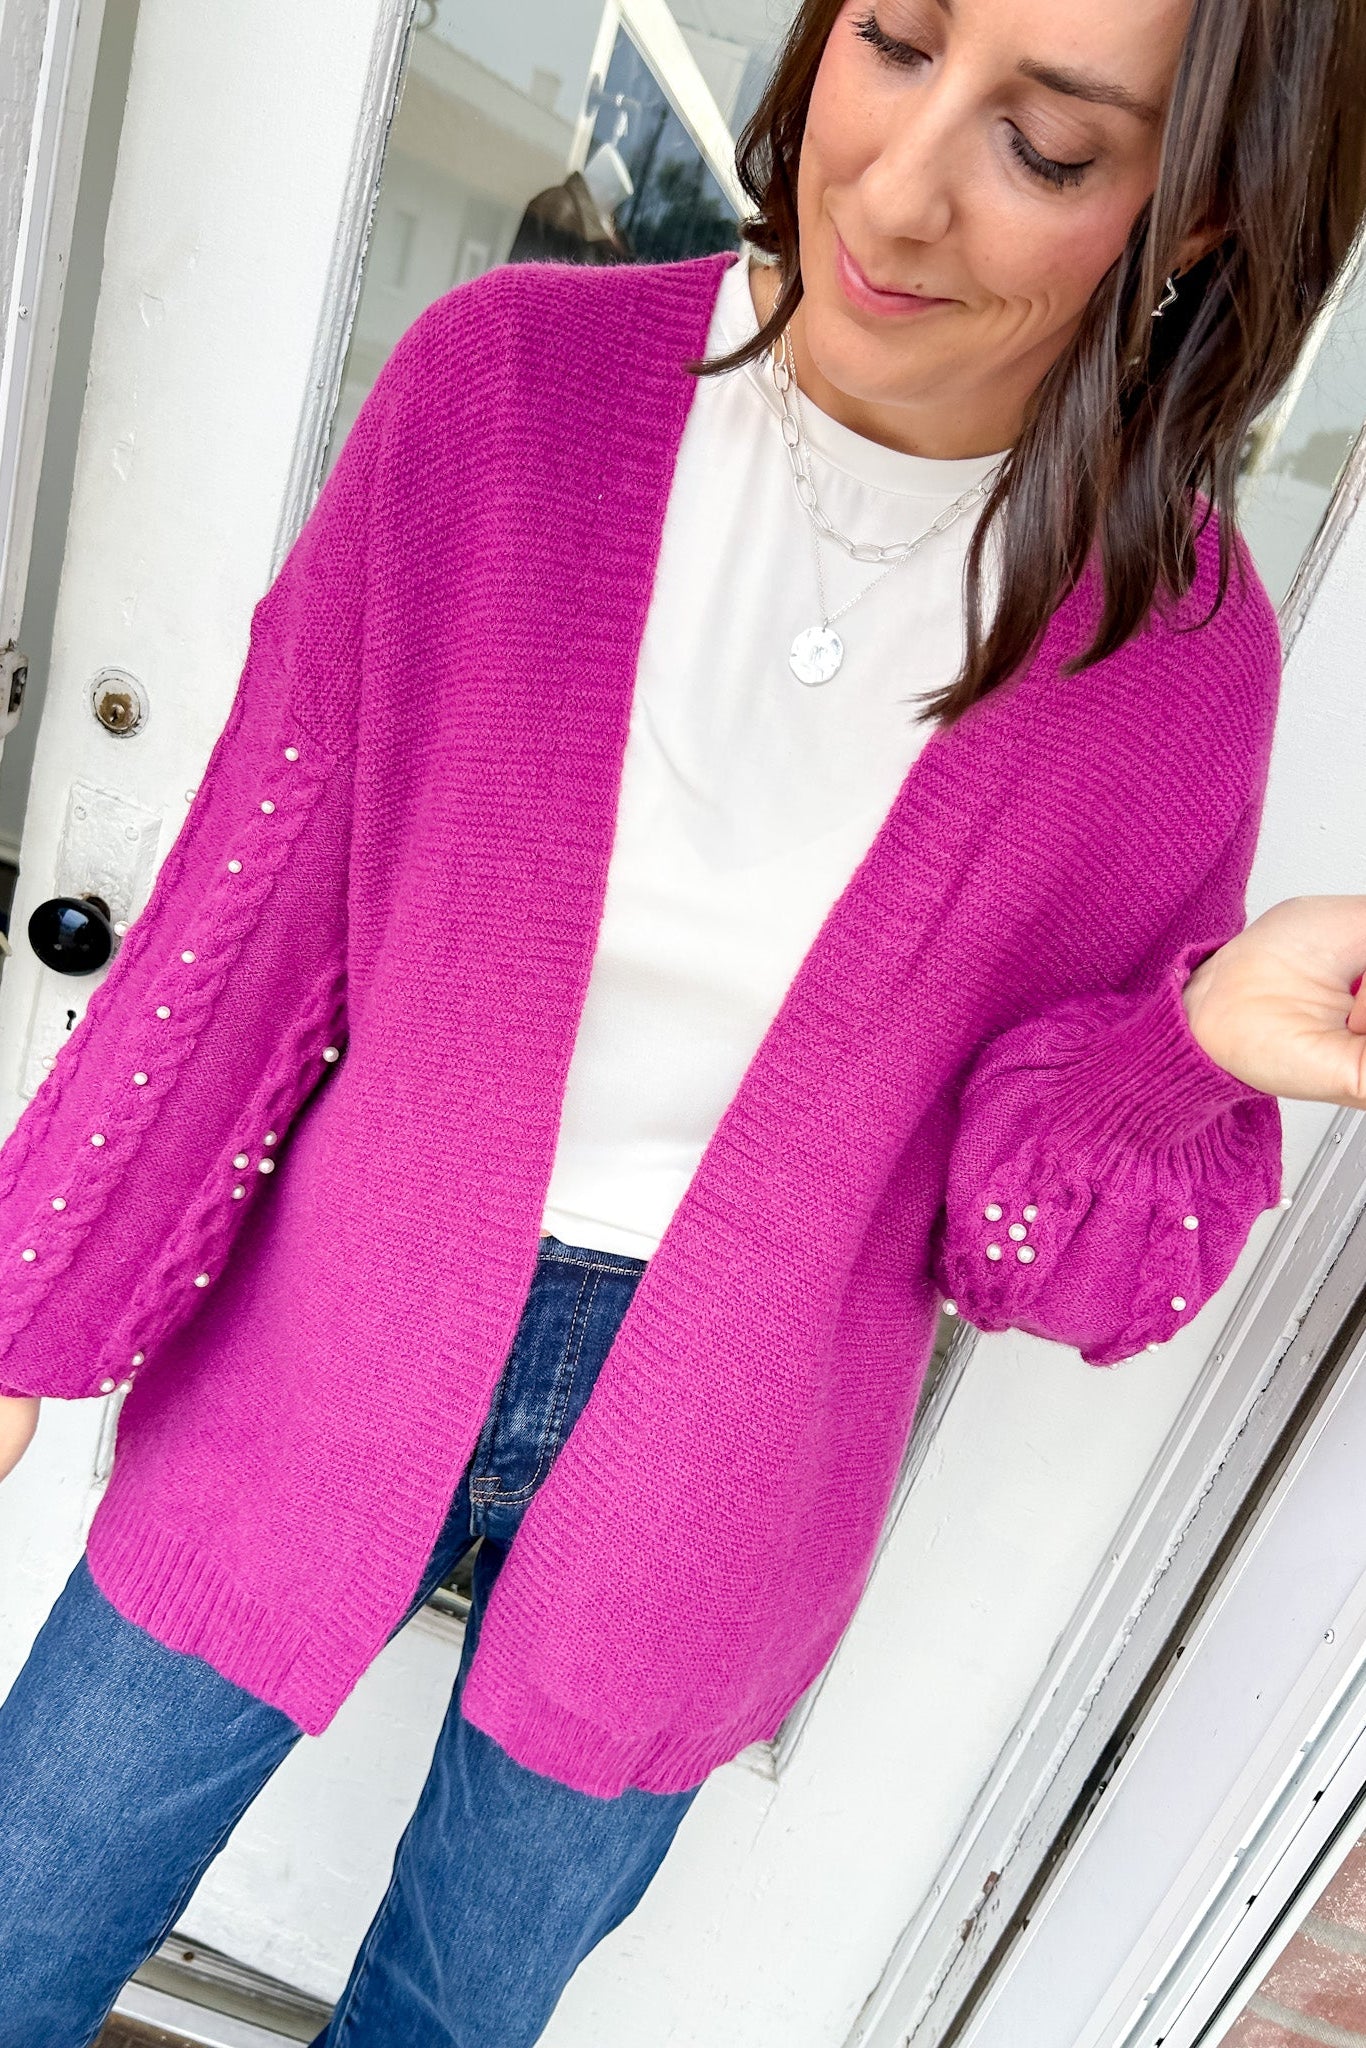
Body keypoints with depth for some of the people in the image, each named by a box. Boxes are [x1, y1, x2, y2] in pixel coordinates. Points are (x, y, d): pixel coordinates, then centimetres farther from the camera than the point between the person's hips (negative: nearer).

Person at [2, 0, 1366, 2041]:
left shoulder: (1176, 647, -13)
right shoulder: (511, 380, -15)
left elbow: (1032, 1238, -7)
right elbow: (249, 915, -7)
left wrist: (1201, 1035, -28)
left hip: (699, 1485, 1)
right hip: (332, 1356, 0)